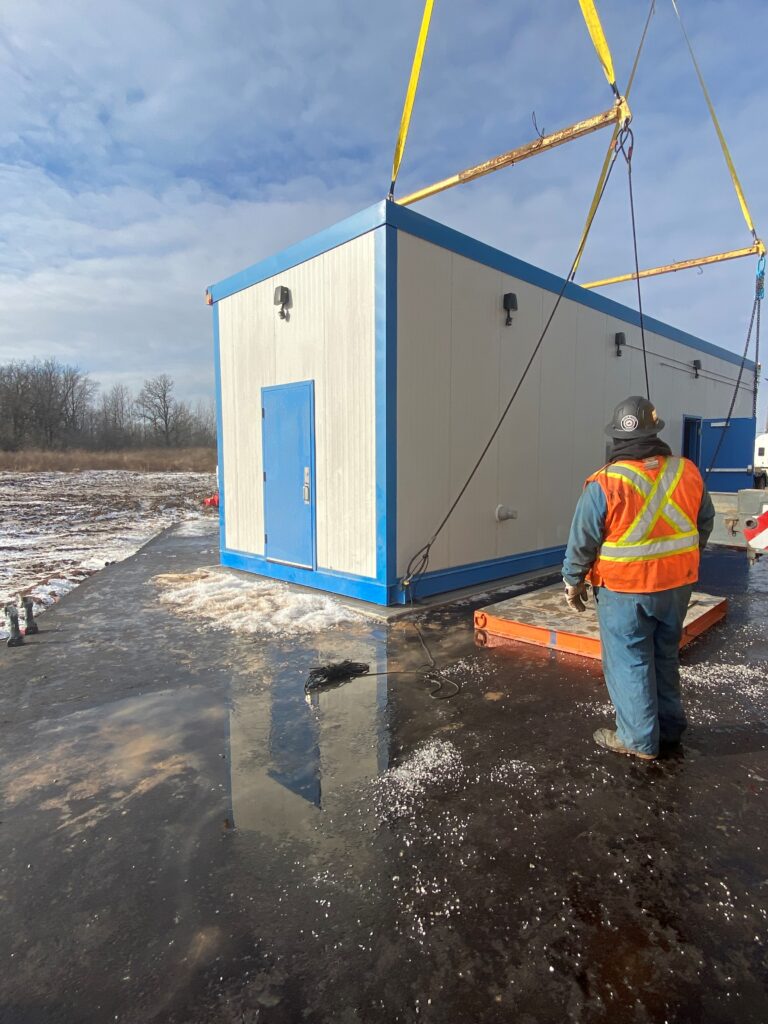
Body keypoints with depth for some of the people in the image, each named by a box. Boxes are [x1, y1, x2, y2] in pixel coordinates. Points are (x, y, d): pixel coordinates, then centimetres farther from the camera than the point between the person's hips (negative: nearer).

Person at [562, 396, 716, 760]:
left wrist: (573, 581, 2)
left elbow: (582, 541, -12)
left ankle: (639, 739, 19)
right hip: (676, 585, 5)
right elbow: (705, 524, 10)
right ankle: (670, 727, 36)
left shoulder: (605, 483, -18)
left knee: (629, 662, 9)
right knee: (666, 656, 21)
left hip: (624, 589, -5)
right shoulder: (687, 472, -3)